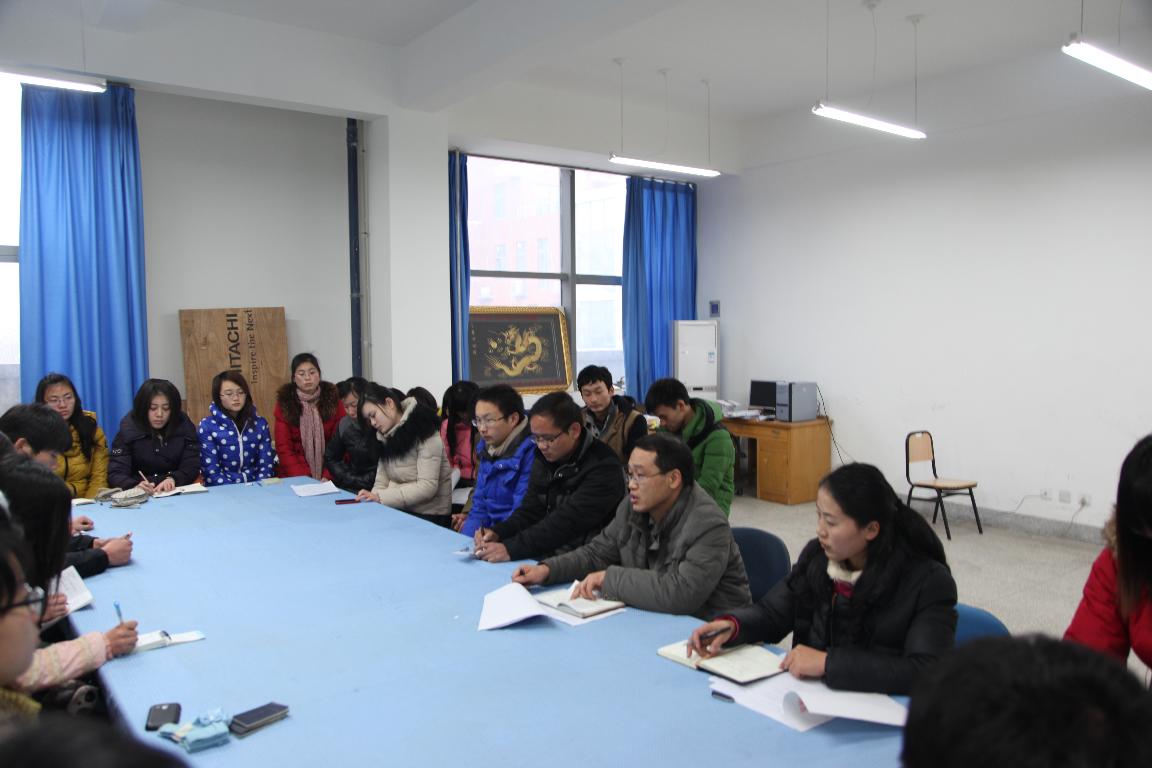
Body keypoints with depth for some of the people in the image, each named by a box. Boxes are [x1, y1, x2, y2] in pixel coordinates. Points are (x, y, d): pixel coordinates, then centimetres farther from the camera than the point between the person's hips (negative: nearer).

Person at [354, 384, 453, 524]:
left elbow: (427, 487, -19)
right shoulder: (386, 437, 10)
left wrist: (381, 497, -21)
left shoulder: (425, 432, -12)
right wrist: (373, 498, -12)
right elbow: (382, 481, 8)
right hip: (399, 512, 6)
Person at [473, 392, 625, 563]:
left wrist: (512, 549, -30)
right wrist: (497, 533, -10)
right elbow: (531, 510, 8)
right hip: (546, 555, 7)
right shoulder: (544, 458, 6)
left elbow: (568, 521, -25)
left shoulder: (603, 467, -18)